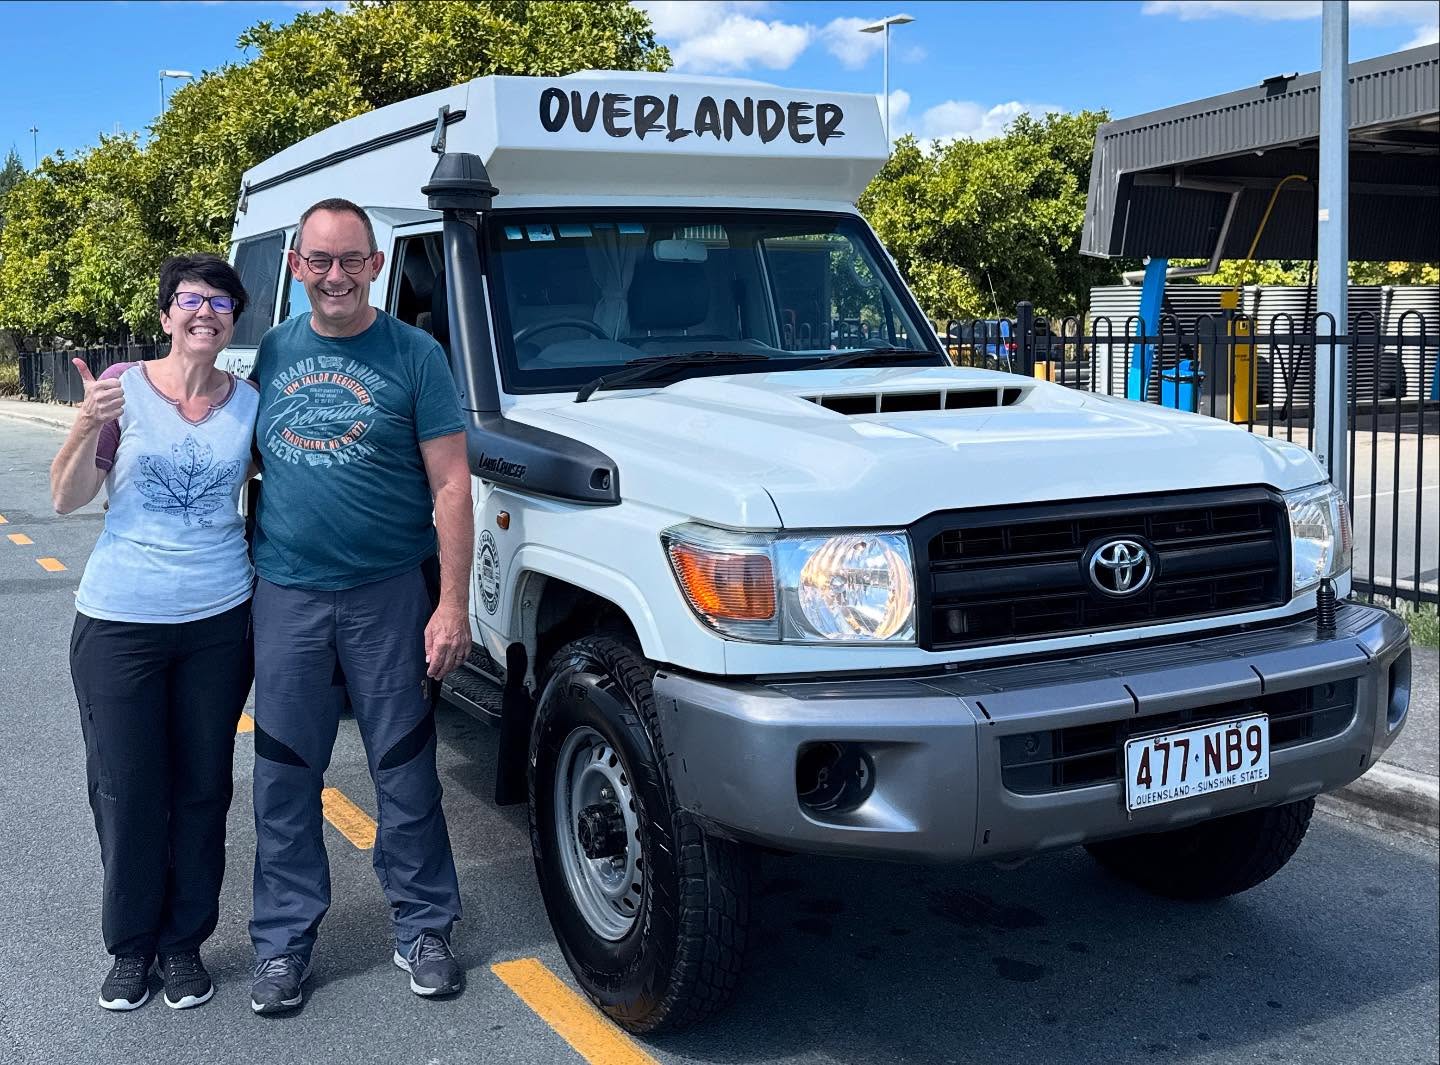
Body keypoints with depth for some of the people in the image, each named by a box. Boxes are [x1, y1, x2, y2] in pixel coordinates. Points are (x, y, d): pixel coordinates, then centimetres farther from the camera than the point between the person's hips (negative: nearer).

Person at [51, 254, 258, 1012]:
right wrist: (90, 426, -24)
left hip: (219, 622, 2)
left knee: (202, 787, 10)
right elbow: (66, 498, -8)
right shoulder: (124, 386, -5)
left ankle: (185, 942, 24)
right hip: (121, 623, -2)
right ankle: (130, 946, 22)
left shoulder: (250, 403, 2)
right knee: (128, 791, 4)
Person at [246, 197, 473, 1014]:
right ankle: (285, 941, 21)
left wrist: (453, 605, -12)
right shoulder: (273, 352, 8)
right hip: (286, 596, 3)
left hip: (388, 594, -3)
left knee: (406, 771, 6)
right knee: (285, 778, 9)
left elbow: (450, 486, -6)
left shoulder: (415, 356, -3)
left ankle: (424, 929, 21)